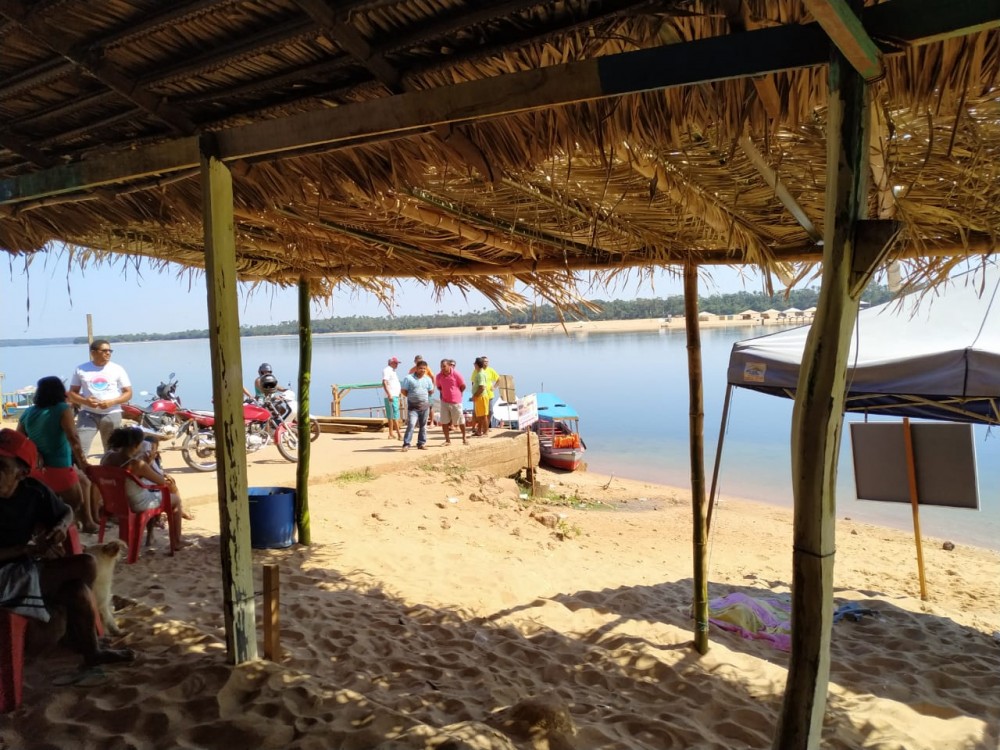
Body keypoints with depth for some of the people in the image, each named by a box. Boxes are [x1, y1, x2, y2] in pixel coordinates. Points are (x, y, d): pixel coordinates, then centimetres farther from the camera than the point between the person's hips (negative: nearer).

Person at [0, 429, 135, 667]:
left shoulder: (34, 490, -4)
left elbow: (67, 511, 11)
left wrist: (61, 527, -10)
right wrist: (26, 549, -28)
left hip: (26, 568, 5)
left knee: (78, 593, -18)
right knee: (85, 566, -17)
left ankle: (92, 651, 7)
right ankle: (76, 636, 9)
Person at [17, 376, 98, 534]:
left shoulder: (28, 413, 9)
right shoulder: (63, 409, -9)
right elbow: (73, 439, -19)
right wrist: (83, 464, -17)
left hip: (35, 470, 6)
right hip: (58, 469, -6)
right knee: (76, 504, 15)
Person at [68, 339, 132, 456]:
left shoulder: (117, 369, 2)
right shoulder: (81, 369, 3)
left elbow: (128, 393, 2)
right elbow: (72, 393, 6)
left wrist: (112, 402, -16)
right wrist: (85, 401, -15)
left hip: (111, 414, 0)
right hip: (88, 414, 0)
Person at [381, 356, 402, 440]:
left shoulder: (392, 371, 21)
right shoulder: (387, 370, -10)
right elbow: (384, 383, -21)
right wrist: (389, 395, -28)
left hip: (394, 396, 10)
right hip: (391, 396, -10)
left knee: (391, 415, 11)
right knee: (395, 415, -13)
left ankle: (391, 433, 14)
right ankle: (399, 434, -17)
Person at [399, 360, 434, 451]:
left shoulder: (428, 379, 7)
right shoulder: (409, 378, -5)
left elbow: (431, 391, 16)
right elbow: (403, 391, -2)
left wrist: (424, 398, 7)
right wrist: (411, 397, -1)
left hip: (424, 405, 4)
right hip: (413, 406, -4)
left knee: (423, 426, 10)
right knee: (411, 424, -14)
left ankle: (422, 443, 19)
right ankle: (406, 444, -11)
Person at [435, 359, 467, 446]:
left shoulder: (456, 374, -13)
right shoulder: (439, 376, -4)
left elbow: (463, 386, -2)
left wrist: (456, 394, 5)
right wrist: (443, 393, 5)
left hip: (456, 401, -3)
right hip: (444, 401, 3)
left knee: (460, 421, 8)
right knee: (444, 421, 0)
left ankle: (464, 438, 27)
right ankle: (447, 440, 11)